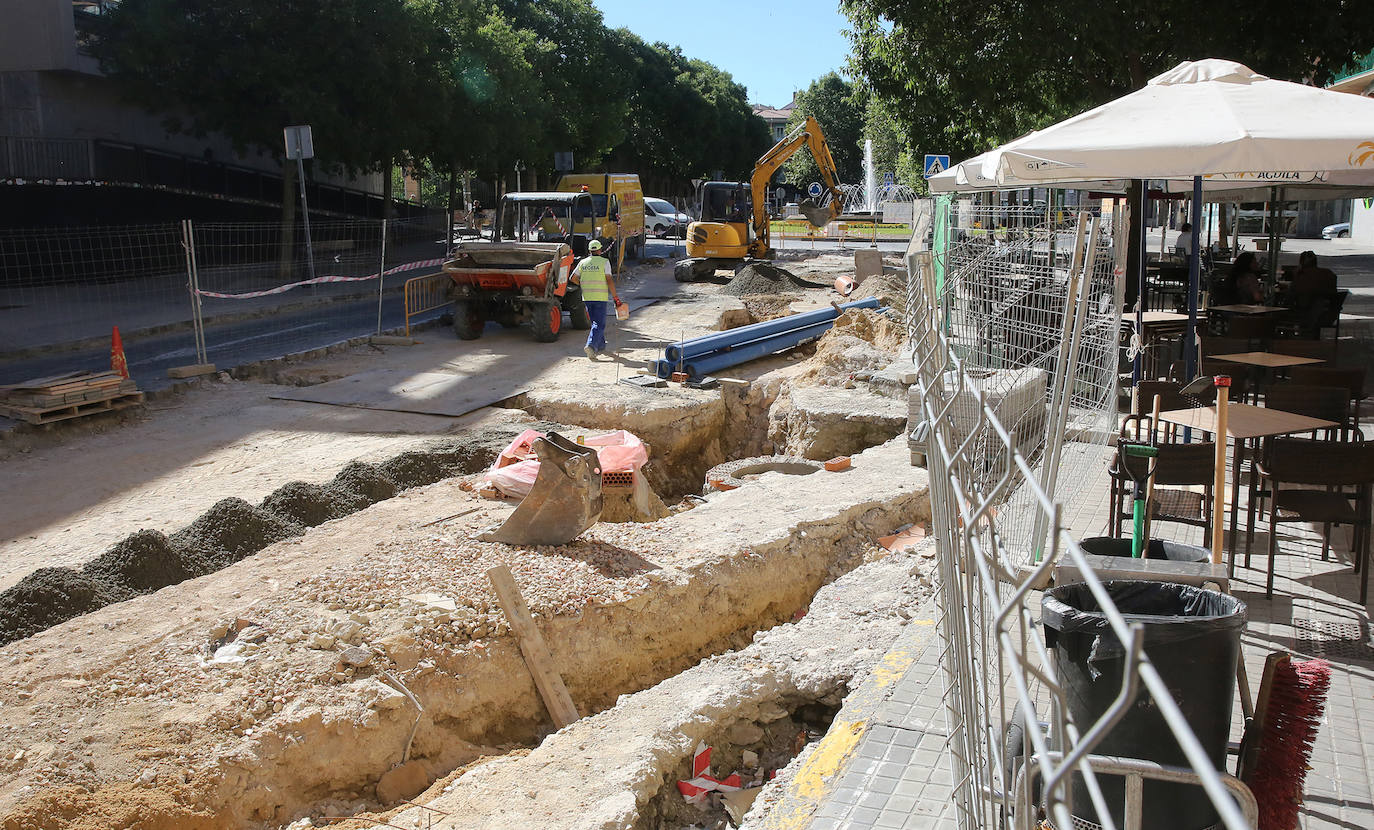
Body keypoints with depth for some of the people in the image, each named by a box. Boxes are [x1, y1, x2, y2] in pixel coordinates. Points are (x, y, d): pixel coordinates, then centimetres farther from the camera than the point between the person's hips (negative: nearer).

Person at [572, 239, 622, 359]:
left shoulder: (583, 262, 6)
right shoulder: (604, 262, -5)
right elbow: (609, 280, -11)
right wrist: (615, 296, -6)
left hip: (587, 297, 5)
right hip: (600, 297, -5)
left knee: (596, 322, 19)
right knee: (599, 324, -4)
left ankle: (601, 347, 25)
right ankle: (591, 345, -23)